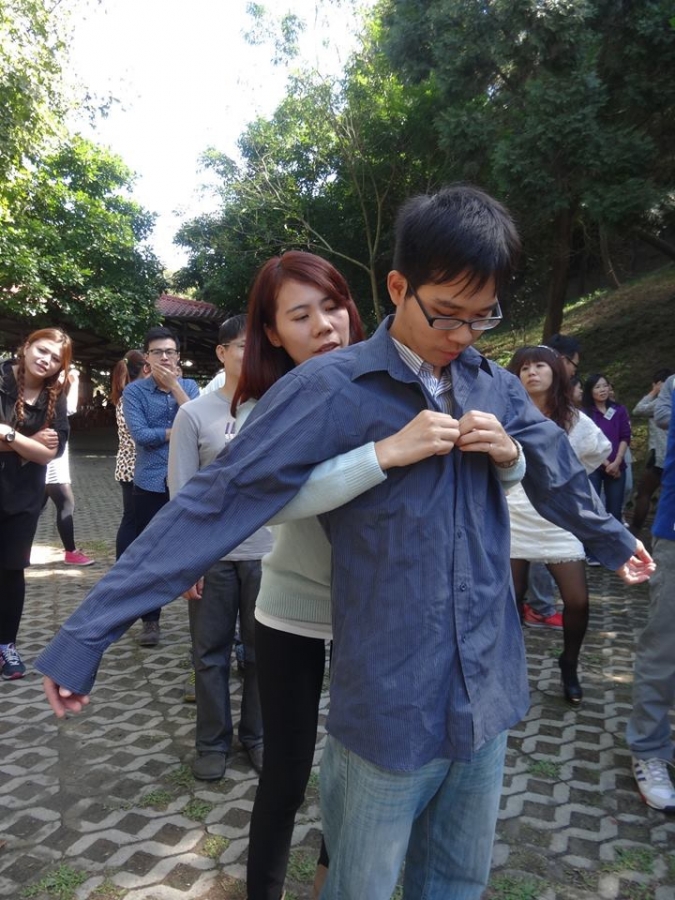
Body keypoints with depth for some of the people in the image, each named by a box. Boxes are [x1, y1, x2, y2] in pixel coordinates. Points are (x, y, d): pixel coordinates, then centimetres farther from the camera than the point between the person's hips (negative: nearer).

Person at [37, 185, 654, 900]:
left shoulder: (496, 386, 3)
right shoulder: (333, 388, -15)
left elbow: (561, 478, 23)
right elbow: (214, 501, -19)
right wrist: (86, 632, -20)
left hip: (488, 695, 5)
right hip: (389, 707, -4)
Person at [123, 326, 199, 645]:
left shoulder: (189, 386, 6)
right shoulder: (134, 390, -2)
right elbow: (140, 435, -14)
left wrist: (175, 386, -13)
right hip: (150, 483, -1)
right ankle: (150, 620, 21)